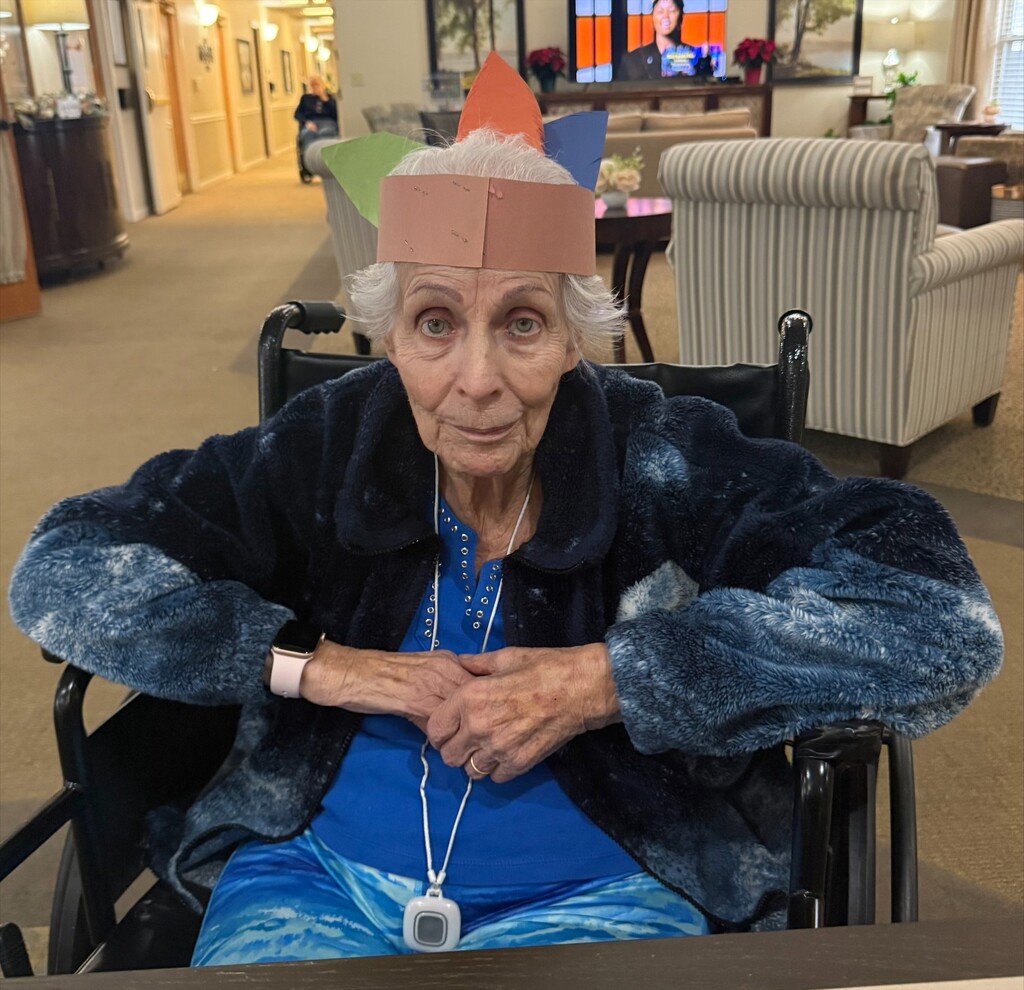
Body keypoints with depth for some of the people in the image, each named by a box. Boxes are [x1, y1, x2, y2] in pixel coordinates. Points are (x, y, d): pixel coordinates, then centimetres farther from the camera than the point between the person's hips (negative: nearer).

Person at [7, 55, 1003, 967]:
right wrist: (310, 663, -15)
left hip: (599, 889, 0)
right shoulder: (328, 445, -6)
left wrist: (604, 681, -24)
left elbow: (939, 616, -21)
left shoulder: (662, 460, -13)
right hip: (315, 873, 1)